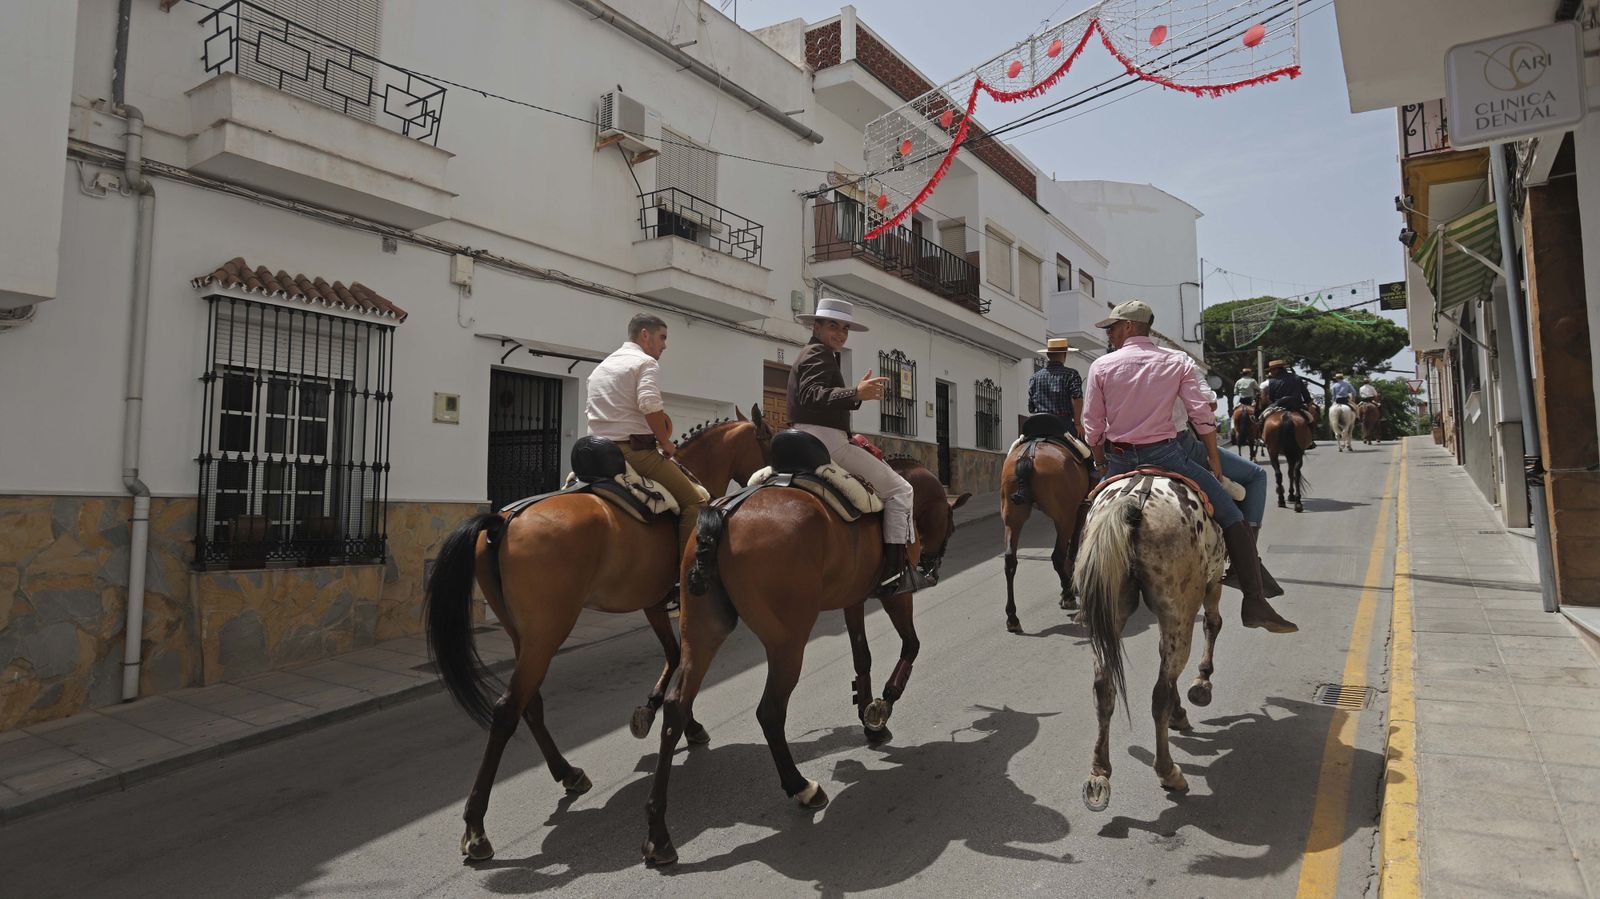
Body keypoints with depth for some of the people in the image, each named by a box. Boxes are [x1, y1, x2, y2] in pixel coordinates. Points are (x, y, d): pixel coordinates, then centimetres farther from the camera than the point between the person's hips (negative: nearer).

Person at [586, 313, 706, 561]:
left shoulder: (600, 367, 22)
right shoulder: (646, 362, -5)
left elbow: (591, 411, 23)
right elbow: (650, 406, -21)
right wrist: (666, 443, -11)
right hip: (635, 451, -9)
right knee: (695, 501, -8)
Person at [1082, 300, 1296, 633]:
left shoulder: (1101, 366, 0)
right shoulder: (1177, 364, 3)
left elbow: (1092, 427, 1)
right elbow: (1202, 416, -1)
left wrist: (1102, 464, 16)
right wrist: (1214, 460, 10)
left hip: (1119, 461, 2)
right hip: (1165, 455, -1)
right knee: (1233, 520, 7)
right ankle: (1255, 603, 1)